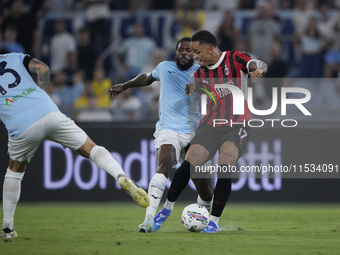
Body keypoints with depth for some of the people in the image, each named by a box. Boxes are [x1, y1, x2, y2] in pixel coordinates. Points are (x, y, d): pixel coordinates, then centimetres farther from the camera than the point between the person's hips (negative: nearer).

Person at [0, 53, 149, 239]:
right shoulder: (16, 57, 20)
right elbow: (42, 68, 6)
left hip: (22, 129, -1)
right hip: (49, 115, 1)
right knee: (90, 149, 9)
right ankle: (121, 177, -20)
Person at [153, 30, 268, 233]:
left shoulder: (235, 59, -6)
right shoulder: (200, 73, 8)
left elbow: (259, 64, -22)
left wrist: (257, 69, -47)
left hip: (237, 126, -4)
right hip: (210, 125, 4)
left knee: (225, 169, -23)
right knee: (188, 165, -13)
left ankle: (214, 221, -12)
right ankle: (167, 208, 9)